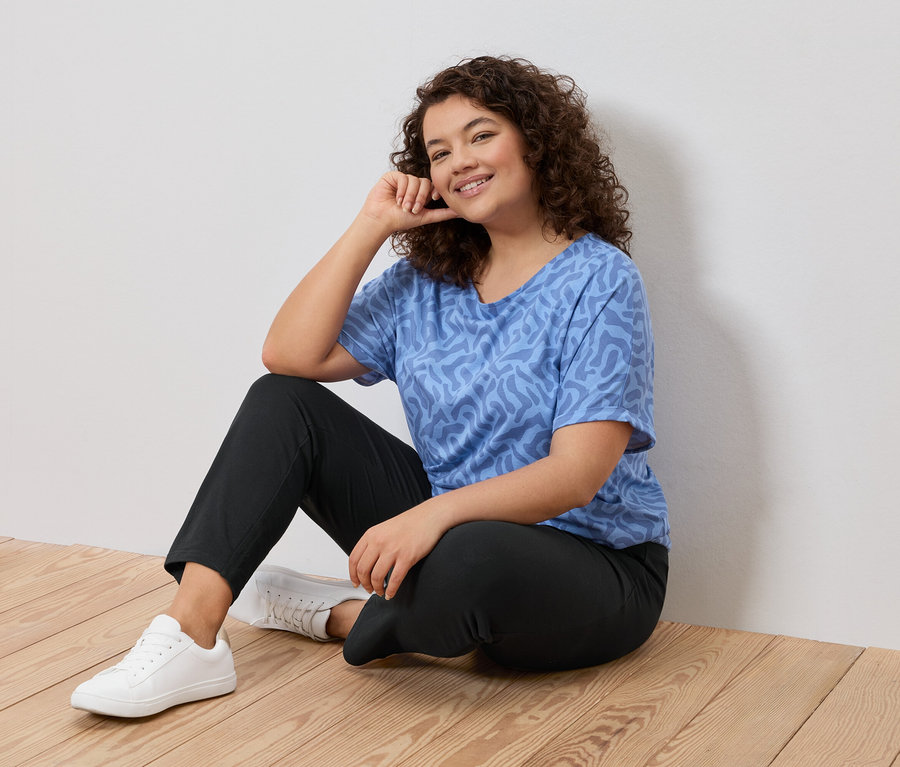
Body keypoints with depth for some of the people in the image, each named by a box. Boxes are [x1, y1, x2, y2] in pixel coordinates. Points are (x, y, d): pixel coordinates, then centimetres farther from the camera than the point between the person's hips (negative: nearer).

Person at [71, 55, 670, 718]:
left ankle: (334, 615, -5)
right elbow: (291, 355, -2)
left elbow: (579, 472, -22)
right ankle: (190, 637, -18)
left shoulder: (599, 281, -12)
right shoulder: (429, 278, 8)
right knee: (283, 402, -5)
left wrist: (438, 512, -36)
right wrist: (371, 228, -5)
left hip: (594, 565, -6)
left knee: (469, 558, -41)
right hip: (451, 528, 6)